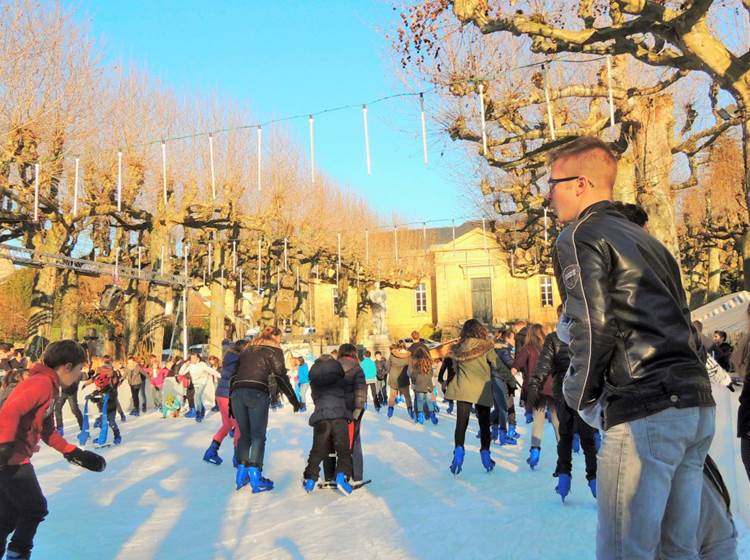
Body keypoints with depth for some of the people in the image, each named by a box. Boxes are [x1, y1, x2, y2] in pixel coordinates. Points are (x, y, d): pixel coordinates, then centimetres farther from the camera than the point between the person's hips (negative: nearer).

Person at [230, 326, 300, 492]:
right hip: (257, 394, -5)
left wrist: (231, 400, 25)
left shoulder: (247, 350, 25)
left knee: (244, 435, 16)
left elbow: (234, 375, 22)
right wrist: (294, 399, 9)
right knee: (258, 436, 0)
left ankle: (241, 473, 13)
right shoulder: (274, 351, 9)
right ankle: (255, 478, -4)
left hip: (237, 393, 5)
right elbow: (281, 377, 3)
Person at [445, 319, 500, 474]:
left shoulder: (458, 346, 3)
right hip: (482, 389, -1)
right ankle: (485, 453, 15)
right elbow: (497, 364, -5)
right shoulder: (485, 345, -5)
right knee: (484, 424, 12)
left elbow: (455, 366, 11)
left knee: (461, 422, 0)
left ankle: (458, 450, -16)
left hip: (463, 389, 1)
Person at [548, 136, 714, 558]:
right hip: (696, 403, 9)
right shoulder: (644, 239, 23)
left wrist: (581, 397, 0)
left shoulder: (580, 236, -4)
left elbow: (593, 328, -14)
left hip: (646, 411, -9)